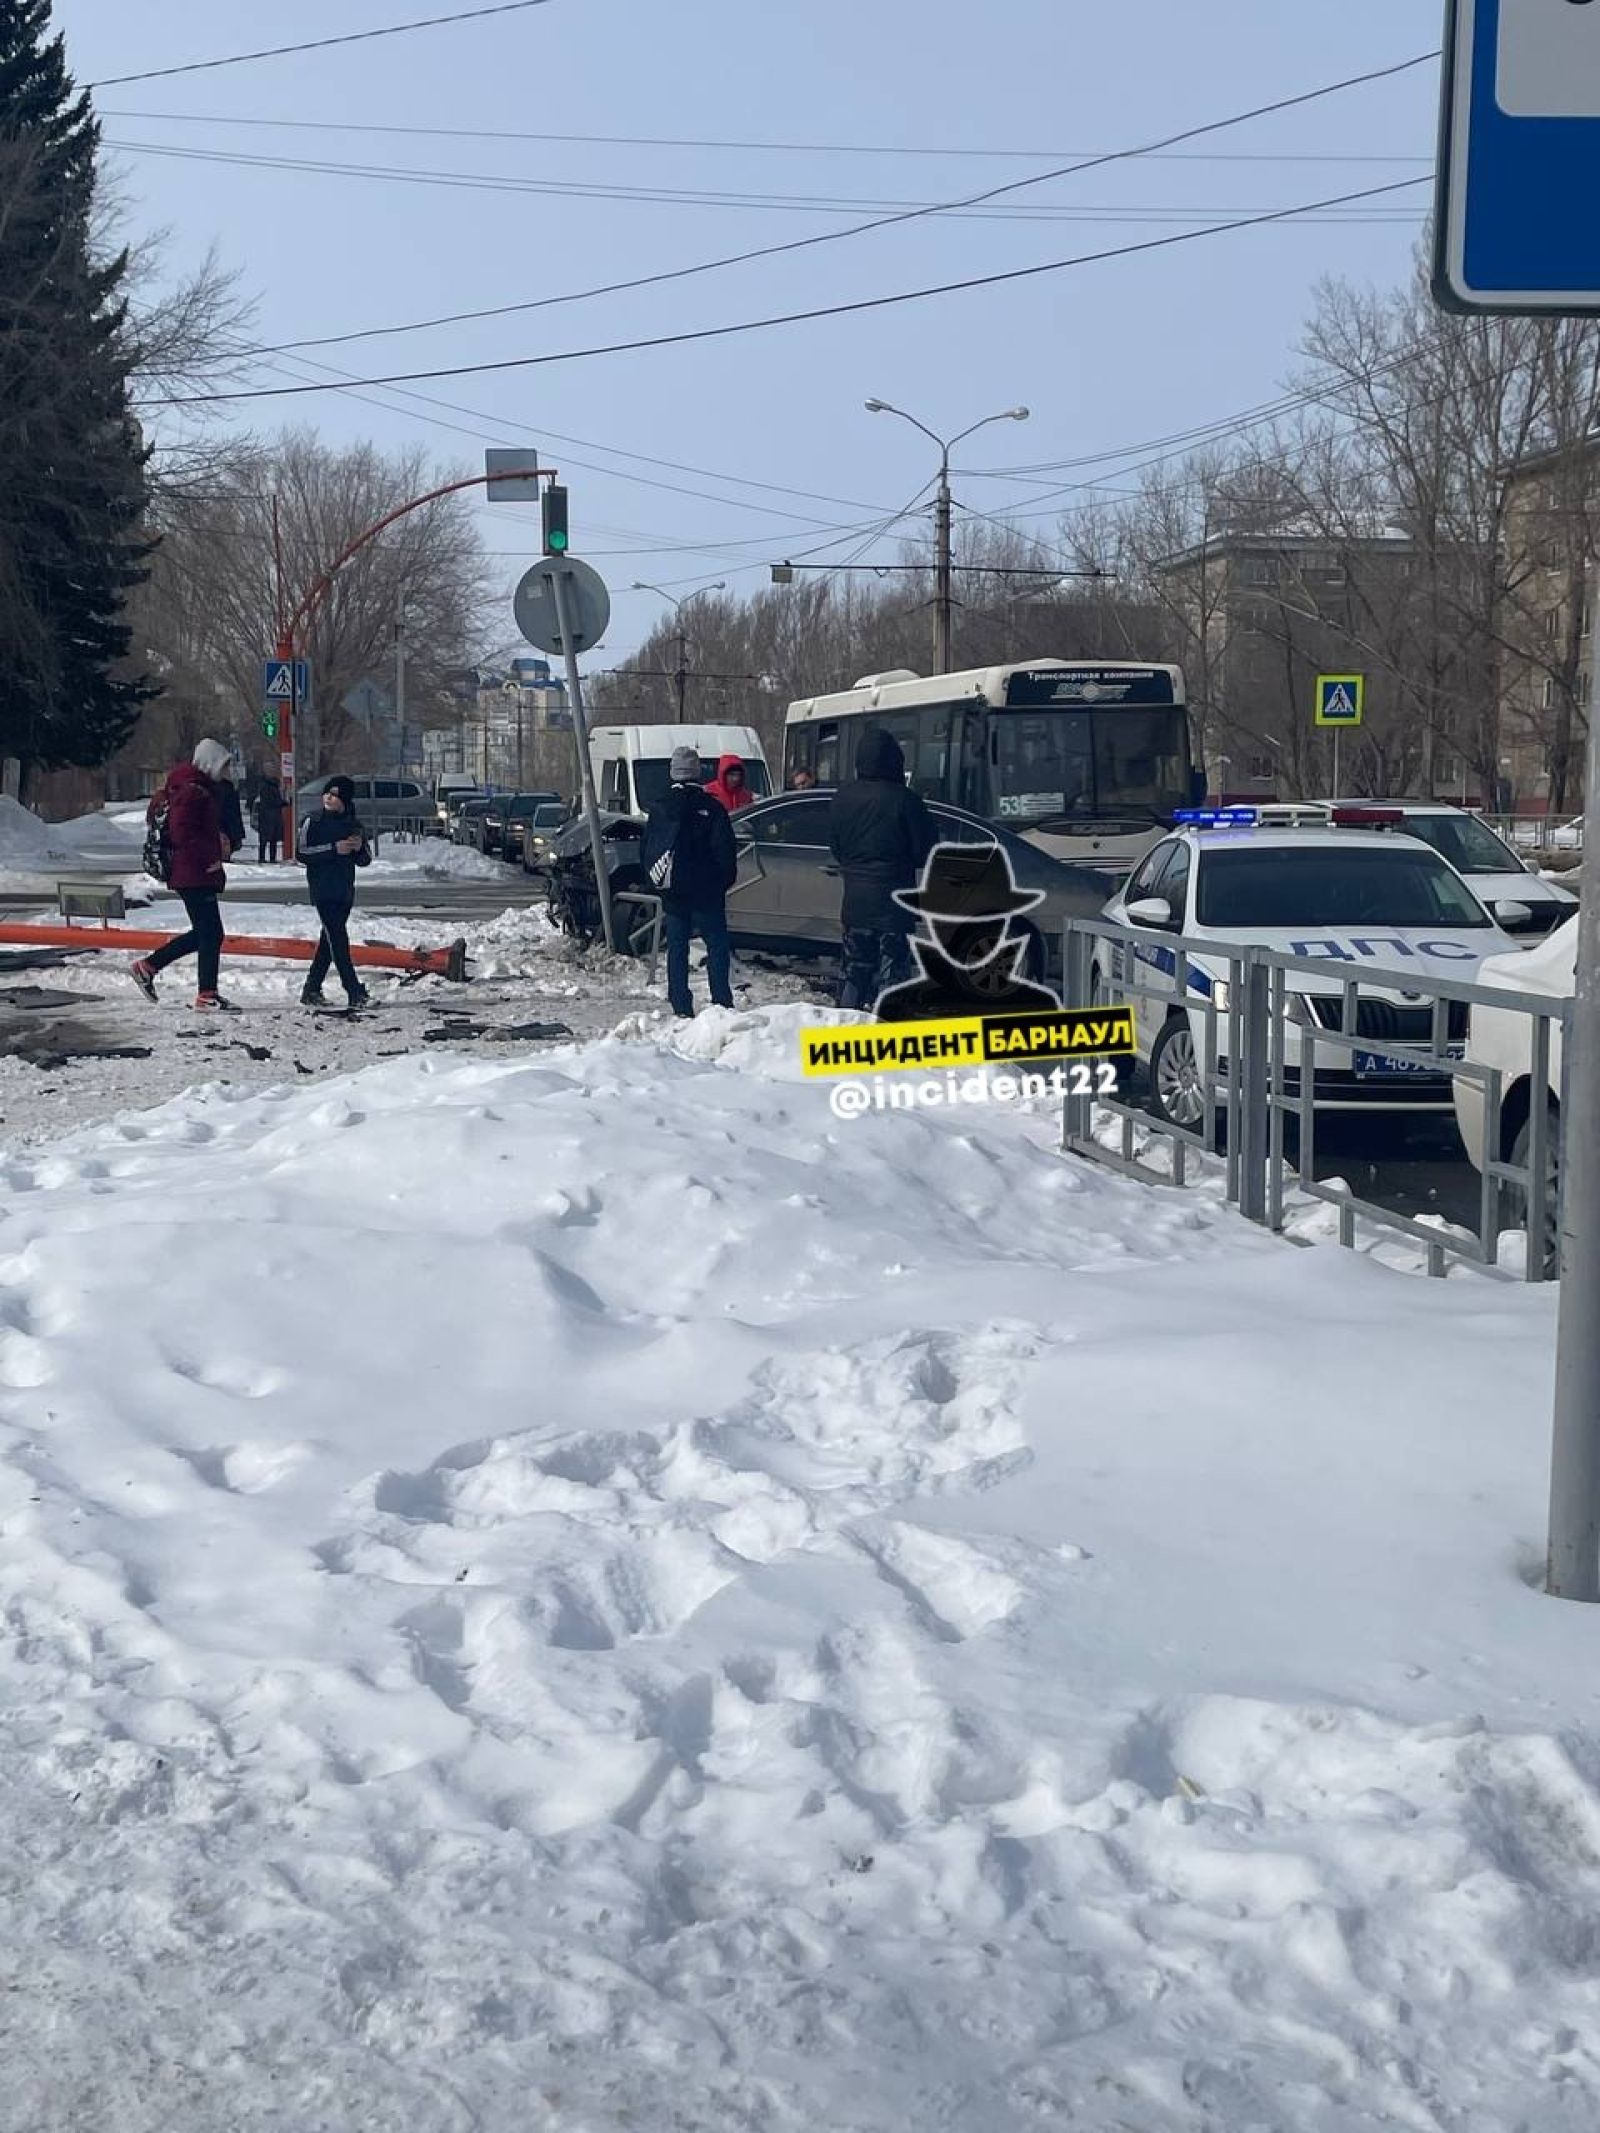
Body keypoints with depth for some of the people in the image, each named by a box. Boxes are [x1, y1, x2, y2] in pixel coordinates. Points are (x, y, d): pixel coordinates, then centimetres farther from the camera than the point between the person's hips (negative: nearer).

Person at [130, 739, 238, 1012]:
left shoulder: (203, 789, 16)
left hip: (190, 873, 11)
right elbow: (183, 834, -23)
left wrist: (218, 836, 10)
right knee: (211, 933, -6)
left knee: (203, 932, 16)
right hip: (195, 874, -11)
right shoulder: (193, 791, -16)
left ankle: (148, 966, 23)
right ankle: (207, 997, -1)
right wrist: (212, 856, -18)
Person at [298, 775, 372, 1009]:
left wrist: (360, 848, -7)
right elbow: (303, 854, -11)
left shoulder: (353, 825, 12)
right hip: (323, 891, -5)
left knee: (330, 941, 8)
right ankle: (354, 992, -14)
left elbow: (365, 861, 15)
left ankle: (312, 990, 16)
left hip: (345, 892, 5)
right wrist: (334, 849, -18)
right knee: (338, 939, -11)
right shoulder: (314, 822, -1)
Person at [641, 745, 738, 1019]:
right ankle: (722, 1003, -7)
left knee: (677, 948, 7)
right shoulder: (711, 807, -8)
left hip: (672, 893, 3)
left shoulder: (659, 807, 3)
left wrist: (656, 882, 18)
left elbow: (648, 850, 9)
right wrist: (725, 881, 6)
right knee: (717, 945, 1)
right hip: (706, 892, -3)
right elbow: (725, 850, -7)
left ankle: (681, 1008, 4)